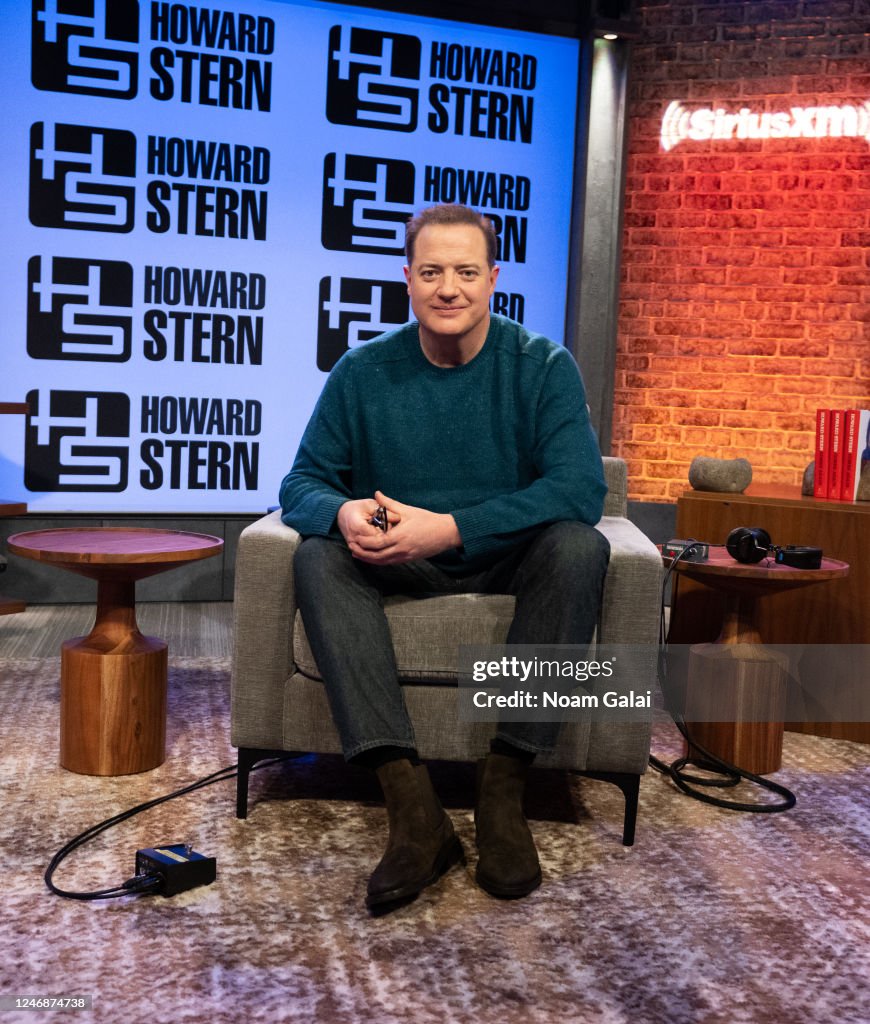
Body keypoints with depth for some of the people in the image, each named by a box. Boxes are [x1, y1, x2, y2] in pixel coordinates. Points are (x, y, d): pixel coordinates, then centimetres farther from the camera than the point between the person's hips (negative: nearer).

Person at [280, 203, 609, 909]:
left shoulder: (543, 366, -6)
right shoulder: (363, 372, 1)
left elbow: (582, 487, -18)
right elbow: (304, 482, 0)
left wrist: (452, 527, -30)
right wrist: (342, 512, -27)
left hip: (511, 562, -1)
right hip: (399, 569, 2)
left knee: (580, 546, -31)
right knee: (320, 556, -27)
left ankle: (505, 786, -27)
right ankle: (413, 807, -37)